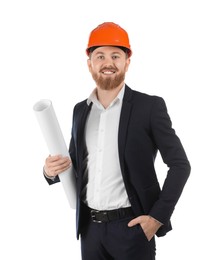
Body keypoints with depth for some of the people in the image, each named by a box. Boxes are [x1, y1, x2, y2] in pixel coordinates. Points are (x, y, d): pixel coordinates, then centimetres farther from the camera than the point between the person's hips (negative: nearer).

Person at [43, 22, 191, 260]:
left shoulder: (149, 106, -6)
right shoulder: (80, 110, 8)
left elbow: (180, 165, -6)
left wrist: (158, 216, -12)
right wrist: (52, 170, -6)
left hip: (131, 226, -4)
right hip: (90, 227, 5)